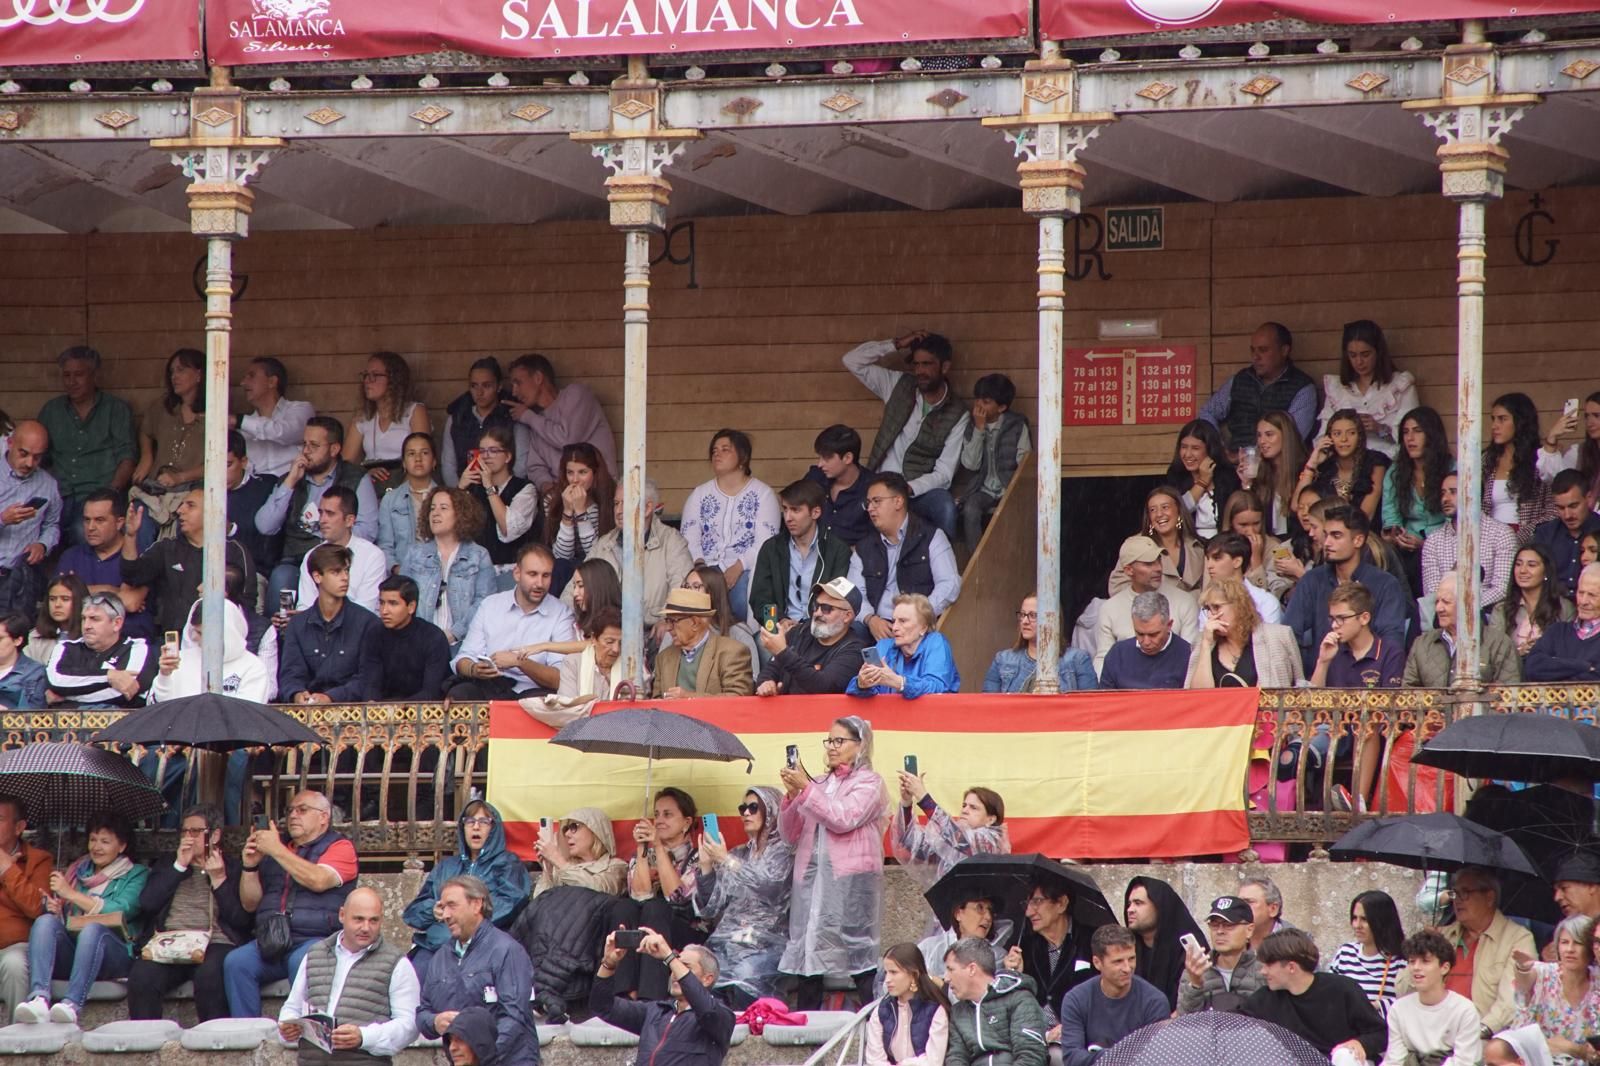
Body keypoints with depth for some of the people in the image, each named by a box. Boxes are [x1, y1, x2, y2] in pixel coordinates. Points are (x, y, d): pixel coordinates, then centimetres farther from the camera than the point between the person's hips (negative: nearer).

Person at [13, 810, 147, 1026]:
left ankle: (72, 1004, -53)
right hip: (71, 954, 4)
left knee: (93, 928, -35)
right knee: (45, 921, -25)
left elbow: (121, 912, -6)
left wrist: (72, 894, -6)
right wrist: (54, 909, -5)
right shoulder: (78, 872, 25)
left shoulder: (136, 875, 12)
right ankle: (39, 998, -47)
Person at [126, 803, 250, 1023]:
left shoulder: (232, 869, 14)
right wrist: (179, 866, 5)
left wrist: (219, 880, -4)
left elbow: (241, 921, 3)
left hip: (214, 944, -2)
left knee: (208, 976, -37)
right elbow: (147, 903, 6)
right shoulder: (166, 868, 25)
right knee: (141, 976, -30)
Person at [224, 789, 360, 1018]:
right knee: (235, 963, -24)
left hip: (316, 940, -5)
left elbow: (318, 881, -12)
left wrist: (276, 850, -8)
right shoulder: (273, 853, 24)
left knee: (301, 963, -37)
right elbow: (250, 904, 23)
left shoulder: (339, 847, 8)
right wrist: (250, 866, 5)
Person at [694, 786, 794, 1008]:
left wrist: (727, 861, -5)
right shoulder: (738, 854, 22)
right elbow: (709, 909, 19)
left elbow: (769, 888, -12)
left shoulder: (783, 850, 7)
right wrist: (706, 865, 7)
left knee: (745, 982, -35)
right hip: (726, 942, 4)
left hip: (765, 942, -4)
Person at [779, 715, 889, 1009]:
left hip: (850, 879, -6)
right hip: (813, 878, 6)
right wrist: (792, 794, 0)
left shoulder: (868, 783, 3)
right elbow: (790, 835, 15)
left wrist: (806, 789, -13)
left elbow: (843, 819, -14)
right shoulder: (819, 784, 19)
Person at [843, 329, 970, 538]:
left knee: (945, 506, -36)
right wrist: (897, 345, -5)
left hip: (919, 490, -1)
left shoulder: (956, 413, -3)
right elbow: (852, 361, 2)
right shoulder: (898, 385, 6)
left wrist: (908, 489, -24)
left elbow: (943, 473, -7)